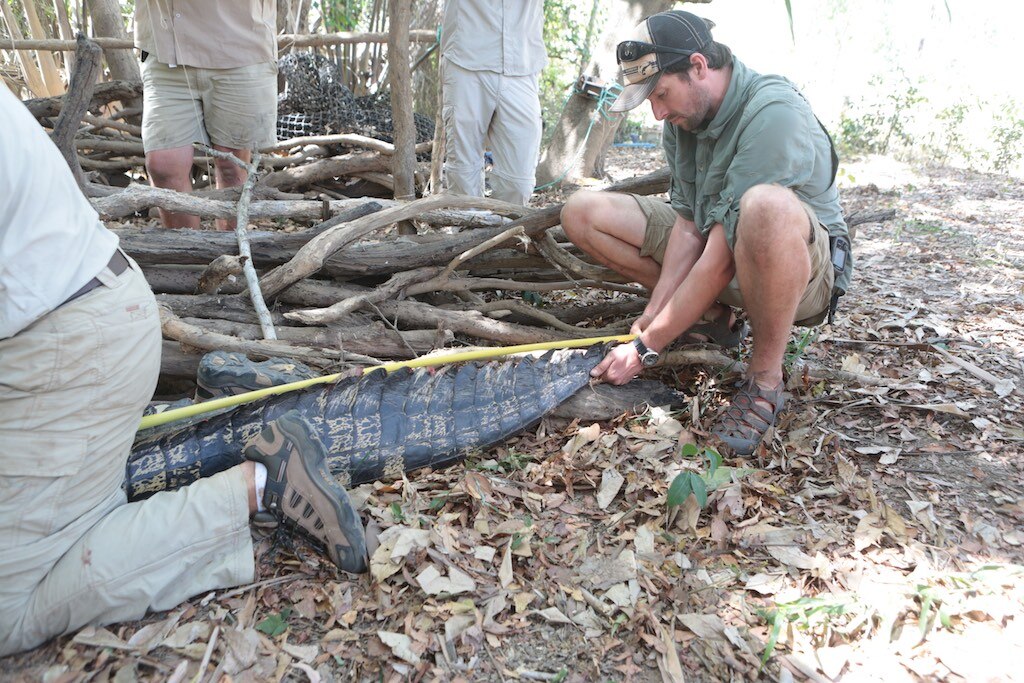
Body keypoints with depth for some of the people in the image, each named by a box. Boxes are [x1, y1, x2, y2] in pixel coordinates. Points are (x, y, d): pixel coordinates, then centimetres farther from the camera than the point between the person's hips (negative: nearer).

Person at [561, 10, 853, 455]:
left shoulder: (773, 114, -29)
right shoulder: (685, 116, -4)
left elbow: (722, 259, -31)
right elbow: (687, 225, -6)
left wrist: (646, 347, -27)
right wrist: (653, 314, -17)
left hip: (806, 268, -7)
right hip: (714, 242, 8)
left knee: (766, 207, -45)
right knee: (582, 213, -3)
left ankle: (765, 380, -23)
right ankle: (711, 316, 1)